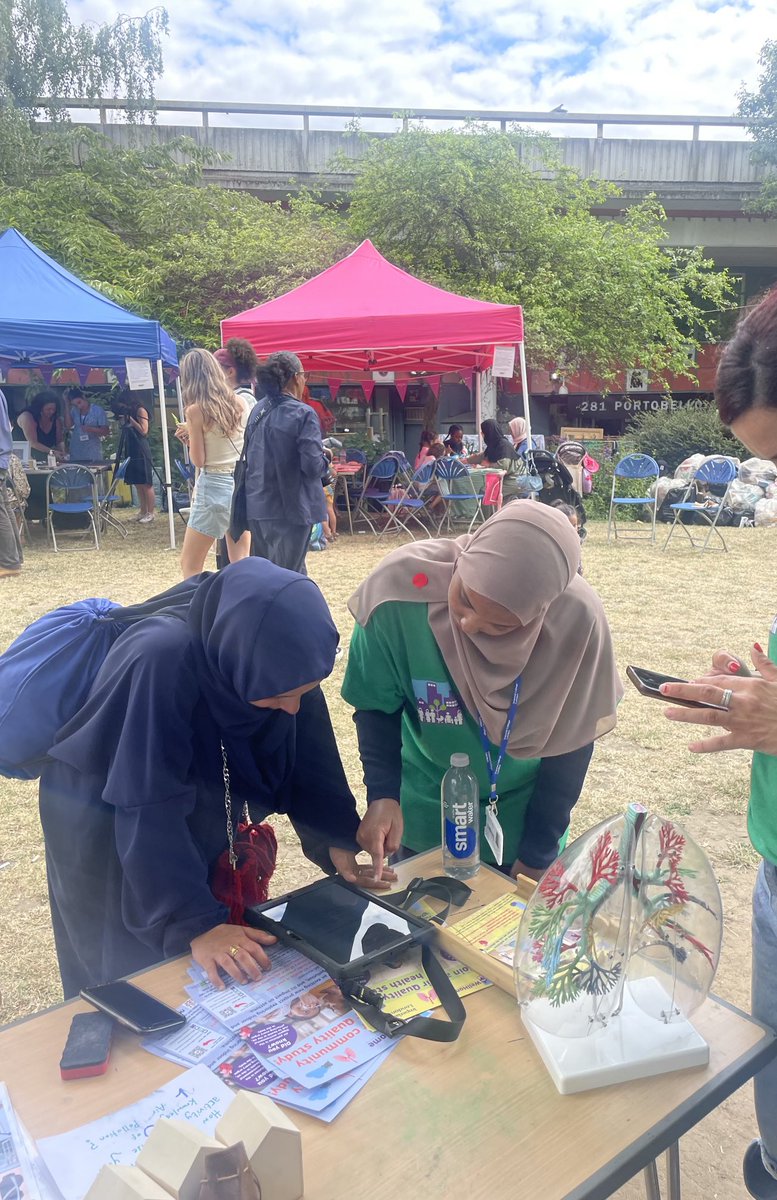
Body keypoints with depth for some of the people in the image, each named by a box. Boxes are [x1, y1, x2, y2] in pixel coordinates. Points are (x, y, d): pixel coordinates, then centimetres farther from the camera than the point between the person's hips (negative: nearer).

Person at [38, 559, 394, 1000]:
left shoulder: (278, 657, -21)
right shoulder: (162, 662, -38)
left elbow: (308, 756, -9)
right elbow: (148, 811, -35)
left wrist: (336, 839, -17)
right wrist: (193, 922, -34)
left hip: (198, 807, 5)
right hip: (107, 825, -5)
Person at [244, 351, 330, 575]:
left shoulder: (258, 411, 6)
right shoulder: (303, 414, -15)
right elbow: (313, 466, -20)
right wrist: (325, 457, 1)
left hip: (258, 506, 7)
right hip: (291, 507, -6)